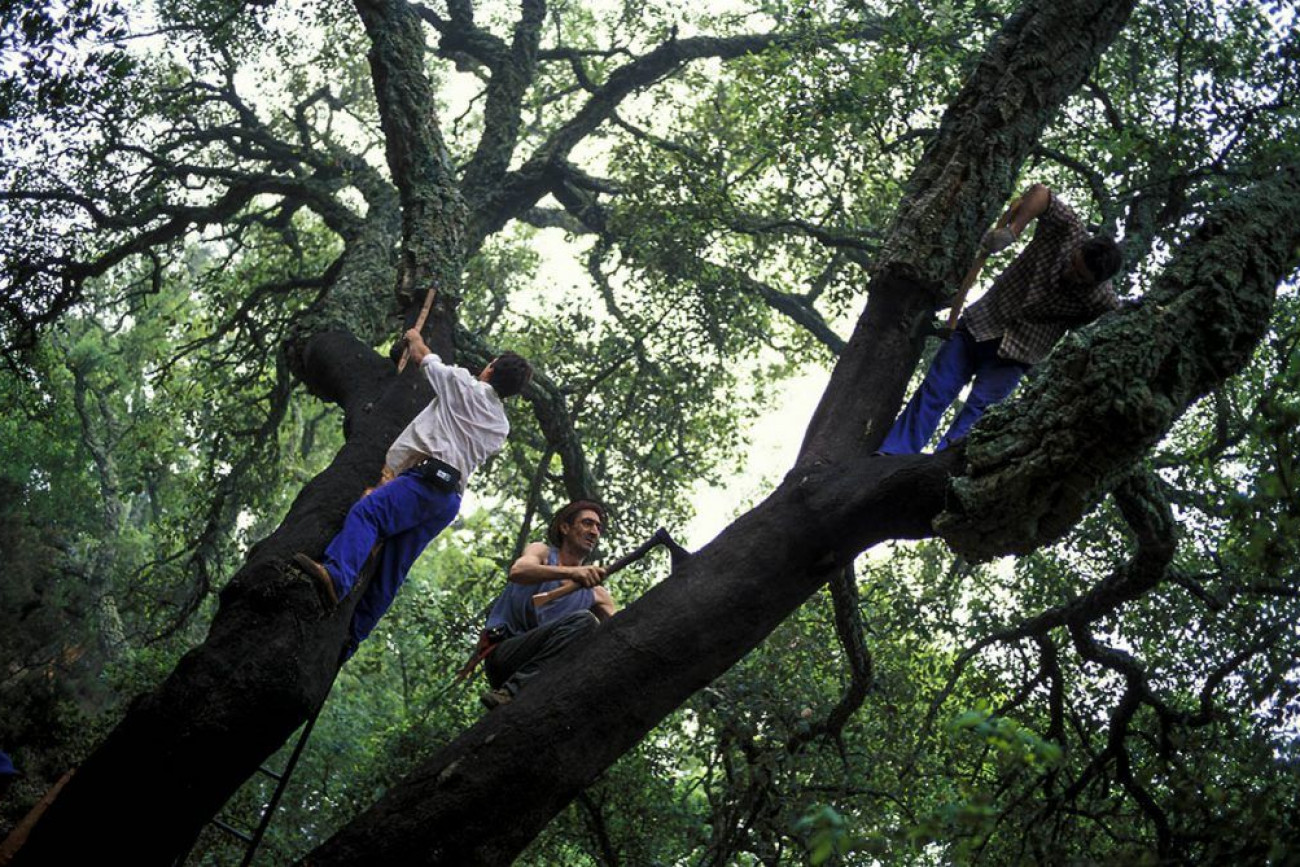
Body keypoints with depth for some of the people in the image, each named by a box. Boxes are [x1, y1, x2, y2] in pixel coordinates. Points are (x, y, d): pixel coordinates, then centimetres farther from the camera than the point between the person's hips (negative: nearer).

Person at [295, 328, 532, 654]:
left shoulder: (465, 386, 8)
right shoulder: (501, 429, 27)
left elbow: (422, 356, 23)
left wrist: (414, 336, 47)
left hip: (427, 479, -8)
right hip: (451, 499, 8)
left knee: (365, 511, -28)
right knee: (392, 570, 4)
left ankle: (336, 576, -55)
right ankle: (352, 637, 1)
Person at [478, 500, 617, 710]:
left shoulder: (595, 593, 21)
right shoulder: (542, 552, 9)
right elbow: (517, 571, -15)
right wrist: (572, 572, -32)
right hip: (503, 651, -4)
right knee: (583, 620, -26)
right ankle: (512, 691, -35)